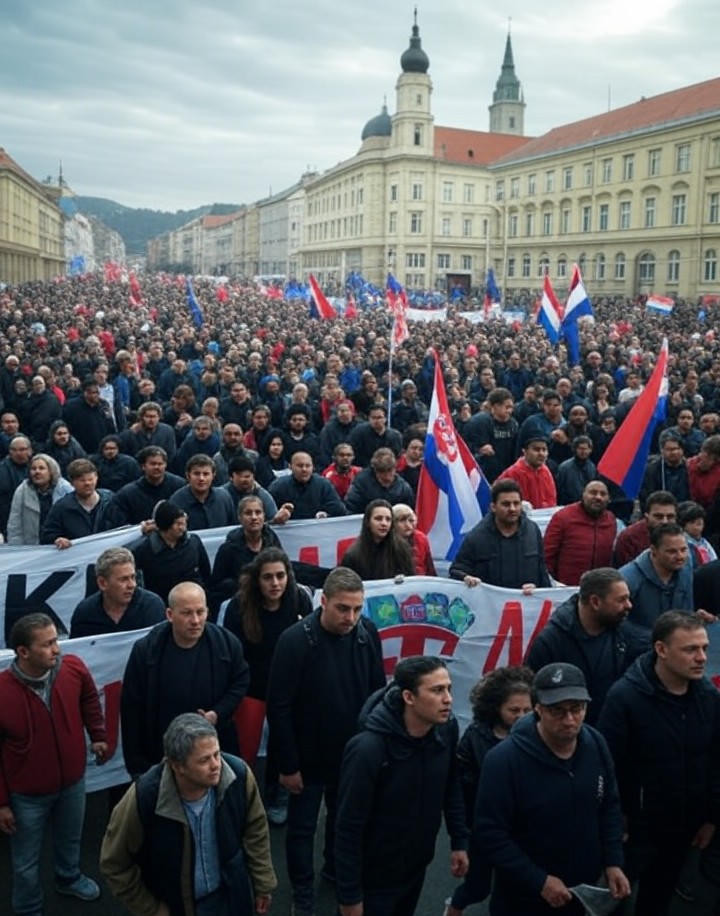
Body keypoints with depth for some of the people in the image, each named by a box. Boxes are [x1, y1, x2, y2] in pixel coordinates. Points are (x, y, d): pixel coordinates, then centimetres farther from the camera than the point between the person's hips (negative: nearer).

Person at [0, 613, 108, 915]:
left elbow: (90, 700, 4)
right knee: (26, 861, 19)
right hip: (27, 793, -3)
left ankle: (68, 878, 60)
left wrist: (98, 736, 6)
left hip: (73, 779, 4)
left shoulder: (74, 668, -20)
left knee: (71, 839, 30)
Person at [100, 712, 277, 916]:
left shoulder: (239, 774, -23)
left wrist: (262, 885, 4)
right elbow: (114, 864, -13)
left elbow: (255, 830, -5)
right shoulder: (144, 798, -29)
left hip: (230, 897, 2)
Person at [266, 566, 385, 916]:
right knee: (302, 828, 13)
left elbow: (378, 693, 1)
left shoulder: (367, 633, -12)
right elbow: (279, 708, -18)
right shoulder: (295, 640, -25)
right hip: (309, 757, -4)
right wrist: (288, 765, -15)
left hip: (354, 753, 4)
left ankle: (337, 869, 50)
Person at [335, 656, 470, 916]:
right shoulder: (368, 749, -30)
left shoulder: (447, 728, -13)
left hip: (417, 866, 6)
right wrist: (349, 895, -16)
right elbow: (348, 828, -22)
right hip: (373, 877, -5)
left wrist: (460, 841, 6)